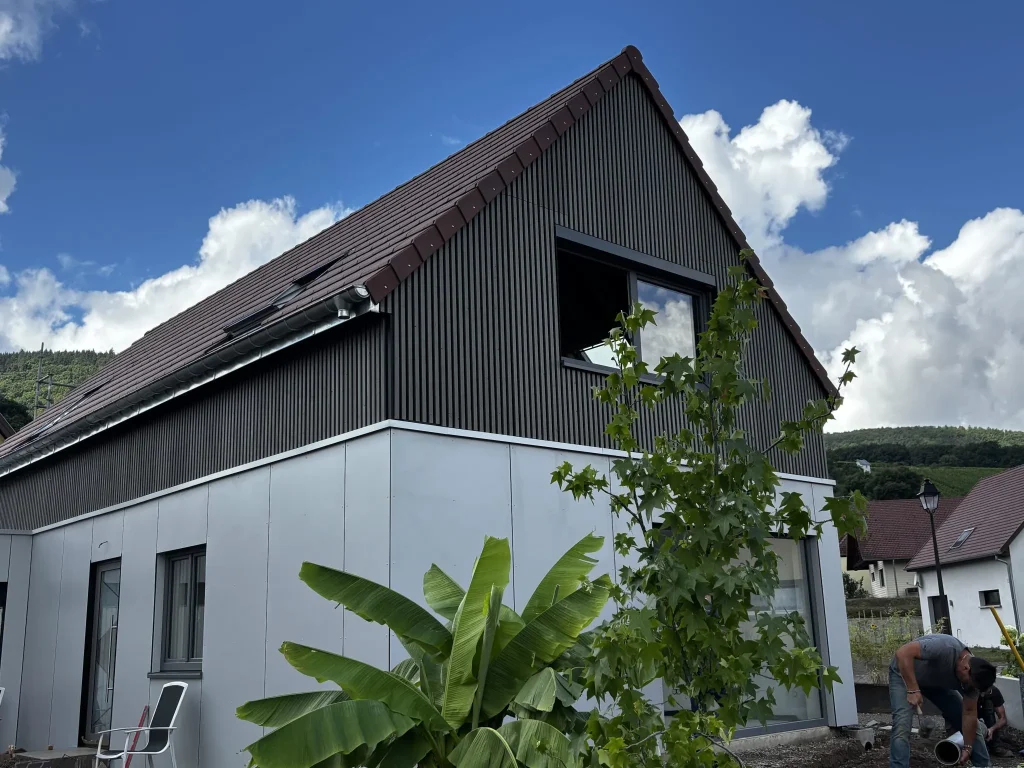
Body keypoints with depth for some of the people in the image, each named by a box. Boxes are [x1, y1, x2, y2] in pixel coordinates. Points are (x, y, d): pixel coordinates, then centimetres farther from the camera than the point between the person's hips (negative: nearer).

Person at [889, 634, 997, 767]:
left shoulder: (972, 676, -18)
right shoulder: (945, 648, -39)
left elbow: (969, 713, -9)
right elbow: (903, 653, -40)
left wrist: (968, 748, -10)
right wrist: (913, 690, -40)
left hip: (937, 682, 7)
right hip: (905, 673, -6)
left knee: (972, 725, 5)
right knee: (902, 727, -24)